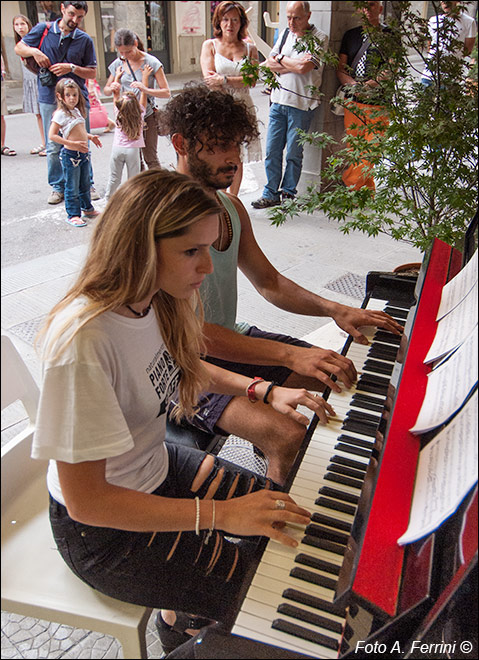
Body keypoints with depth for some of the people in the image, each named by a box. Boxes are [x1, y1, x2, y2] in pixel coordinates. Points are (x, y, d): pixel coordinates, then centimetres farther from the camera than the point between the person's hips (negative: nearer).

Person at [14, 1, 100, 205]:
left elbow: (92, 73, 5)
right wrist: (34, 51, -7)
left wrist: (72, 68, -11)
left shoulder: (85, 40, 6)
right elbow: (19, 48, 13)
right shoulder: (43, 30, 6)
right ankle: (58, 188, 13)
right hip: (49, 98, 0)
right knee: (54, 147, 2)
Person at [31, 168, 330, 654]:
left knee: (285, 515, 14)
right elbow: (85, 499, -29)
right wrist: (219, 514, -29)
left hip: (156, 466, 8)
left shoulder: (156, 299, -9)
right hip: (101, 528, -7)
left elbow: (183, 368, 11)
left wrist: (265, 391, -2)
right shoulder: (83, 342, -34)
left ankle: (185, 610, 33)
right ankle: (181, 621, 26)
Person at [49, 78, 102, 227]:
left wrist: (90, 136, 9)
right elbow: (52, 136, -19)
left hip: (83, 153, 8)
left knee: (85, 184, 20)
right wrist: (73, 144, -24)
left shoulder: (77, 111, 10)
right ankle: (73, 214, 10)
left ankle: (87, 208, 35)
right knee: (72, 187, 0)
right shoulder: (60, 114, -14)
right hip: (70, 155, -8)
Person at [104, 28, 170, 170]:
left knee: (150, 157, -2)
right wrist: (111, 88, -12)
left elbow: (166, 92, -11)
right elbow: (106, 90, 13)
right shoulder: (118, 64, 4)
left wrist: (146, 89, -28)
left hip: (147, 116, -4)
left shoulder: (151, 62, -8)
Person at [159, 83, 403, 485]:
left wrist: (333, 309, -5)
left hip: (230, 339, 8)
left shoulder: (232, 207, 4)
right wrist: (289, 355, -37)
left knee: (347, 373, 7)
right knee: (288, 437, -27)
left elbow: (269, 282, 11)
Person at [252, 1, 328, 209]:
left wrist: (281, 59, -2)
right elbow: (269, 64, 7)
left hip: (301, 104, -5)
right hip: (278, 100, 5)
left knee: (293, 153, 0)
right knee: (272, 151, 4)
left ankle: (288, 193, 15)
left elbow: (304, 67, -18)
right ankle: (270, 194, 13)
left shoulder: (319, 39, -4)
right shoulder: (285, 34, 15)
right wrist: (294, 65, -7)